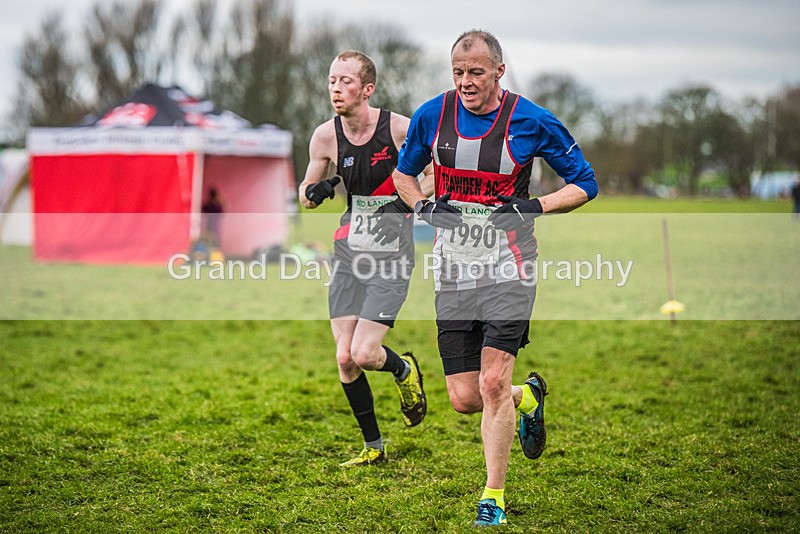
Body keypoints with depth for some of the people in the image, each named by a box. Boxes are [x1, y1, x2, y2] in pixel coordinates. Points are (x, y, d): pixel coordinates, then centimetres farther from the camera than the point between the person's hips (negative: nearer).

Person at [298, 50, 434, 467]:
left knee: (363, 354, -13)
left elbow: (437, 172, 2)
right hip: (349, 247, 4)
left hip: (391, 250, -4)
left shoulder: (400, 128, -12)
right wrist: (315, 192, -12)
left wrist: (408, 202, -16)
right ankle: (373, 447, 18)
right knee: (344, 359, 0)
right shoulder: (325, 136, -2)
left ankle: (404, 370, 23)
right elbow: (306, 194, 12)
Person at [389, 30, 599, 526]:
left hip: (508, 269, -3)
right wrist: (423, 206, -1)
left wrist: (534, 207, -12)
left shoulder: (533, 121, -7)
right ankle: (529, 397, 35)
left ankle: (494, 495, 5)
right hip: (453, 272, 3)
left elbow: (585, 183, 3)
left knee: (493, 383, -12)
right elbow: (404, 172, 19)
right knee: (465, 398, 2)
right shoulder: (431, 115, 1)